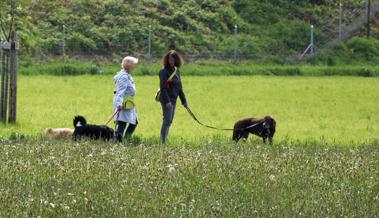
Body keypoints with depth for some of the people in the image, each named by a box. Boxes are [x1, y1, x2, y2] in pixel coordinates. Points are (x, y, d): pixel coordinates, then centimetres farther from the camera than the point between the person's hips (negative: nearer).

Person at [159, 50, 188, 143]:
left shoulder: (176, 71, 11)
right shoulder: (164, 71, -11)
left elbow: (179, 87, 17)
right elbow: (163, 88, -17)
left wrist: (184, 101, 15)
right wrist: (167, 101, -24)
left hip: (173, 100, 8)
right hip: (166, 99, -8)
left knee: (169, 121, 11)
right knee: (167, 120, -11)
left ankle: (164, 140, 17)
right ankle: (163, 142, -10)